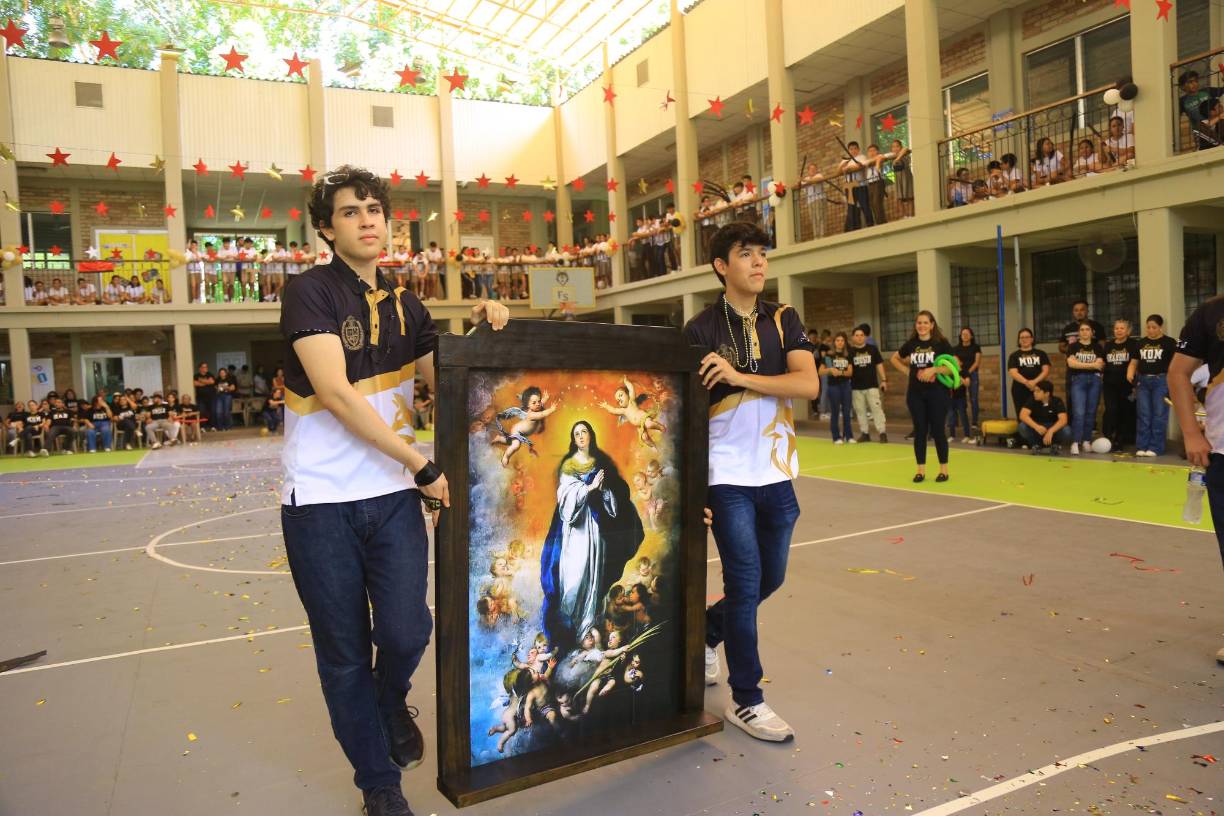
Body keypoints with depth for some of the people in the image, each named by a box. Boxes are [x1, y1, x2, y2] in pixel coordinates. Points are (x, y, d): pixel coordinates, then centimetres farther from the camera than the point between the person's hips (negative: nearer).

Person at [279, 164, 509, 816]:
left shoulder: (406, 308, 11)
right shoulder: (309, 292, -6)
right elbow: (336, 393, -17)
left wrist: (481, 328, -6)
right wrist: (423, 465, -18)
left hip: (393, 496, 4)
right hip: (321, 500, -4)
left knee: (407, 632, -3)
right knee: (345, 656, 6)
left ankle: (390, 704, 34)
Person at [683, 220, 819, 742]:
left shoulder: (784, 321, 6)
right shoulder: (700, 330, -4)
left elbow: (809, 384, -10)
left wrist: (740, 376, -21)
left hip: (777, 474, 5)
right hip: (727, 477, -4)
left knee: (770, 578, 15)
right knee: (746, 582, -3)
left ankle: (707, 630, 42)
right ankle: (746, 701, 13)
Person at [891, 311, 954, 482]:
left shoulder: (941, 342, -4)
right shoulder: (911, 344, 6)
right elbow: (894, 358, 21)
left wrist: (934, 369, -20)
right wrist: (908, 371, 8)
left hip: (937, 392, -3)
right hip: (915, 393, 3)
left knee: (938, 431, 1)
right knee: (920, 431, 6)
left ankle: (944, 469, 13)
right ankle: (921, 470, 14)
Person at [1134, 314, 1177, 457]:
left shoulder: (1169, 342, -1)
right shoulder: (1141, 343, 11)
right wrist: (1133, 378, 6)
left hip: (1161, 380, -4)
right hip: (1143, 381, 4)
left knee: (1159, 415, -1)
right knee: (1143, 415, 4)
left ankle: (1155, 448, 3)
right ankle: (1142, 446, 8)